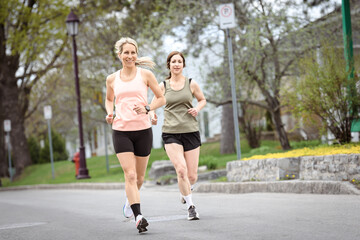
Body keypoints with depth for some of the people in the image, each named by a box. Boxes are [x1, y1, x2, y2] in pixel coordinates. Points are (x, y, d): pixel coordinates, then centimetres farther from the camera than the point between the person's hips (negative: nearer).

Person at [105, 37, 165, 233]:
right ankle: (138, 217, -19)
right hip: (121, 131, 0)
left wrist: (147, 108, -12)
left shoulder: (145, 74, 2)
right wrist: (110, 113, 4)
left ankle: (129, 199, 43)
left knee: (139, 176, 11)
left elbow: (161, 98, 6)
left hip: (143, 130, 0)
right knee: (130, 175, -14)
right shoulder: (112, 79, 6)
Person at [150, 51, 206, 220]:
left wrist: (197, 108, -2)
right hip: (171, 133, -1)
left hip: (191, 132, 1)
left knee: (192, 176, 2)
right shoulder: (163, 86, 4)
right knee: (181, 170, -20)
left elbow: (202, 100, 19)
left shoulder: (191, 84, 4)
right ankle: (190, 206, -5)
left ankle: (187, 189, 39)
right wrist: (152, 114, -8)